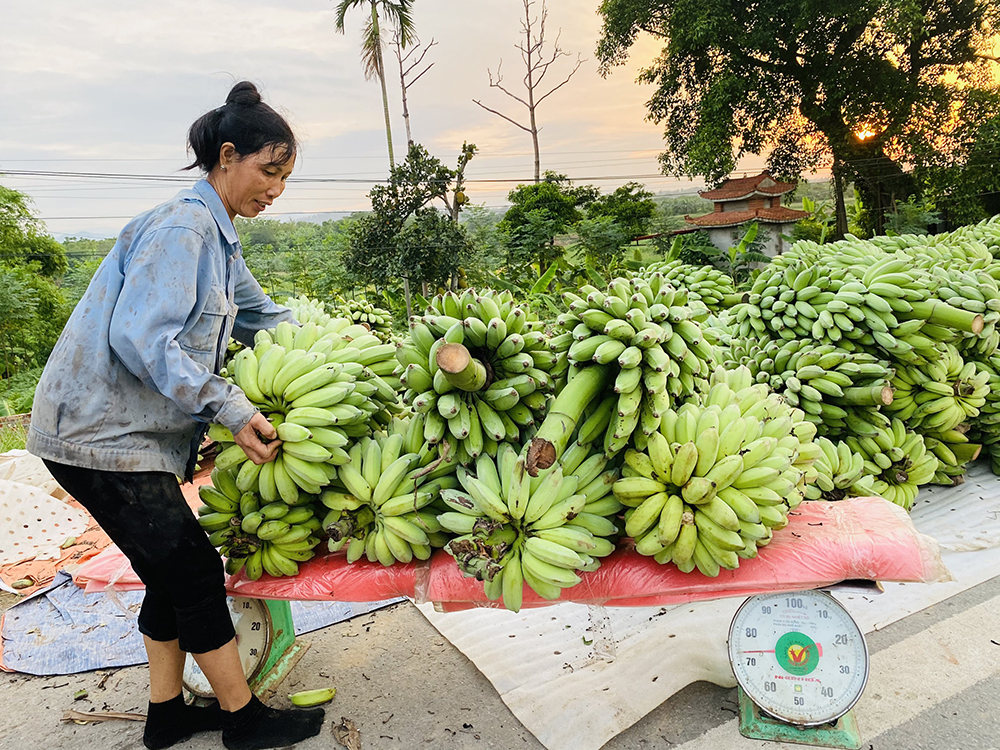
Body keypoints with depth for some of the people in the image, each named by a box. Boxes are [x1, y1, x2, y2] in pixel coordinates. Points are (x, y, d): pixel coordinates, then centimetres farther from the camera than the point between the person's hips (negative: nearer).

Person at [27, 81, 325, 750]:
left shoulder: (217, 237, 13)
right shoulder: (182, 226, -18)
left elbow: (260, 316, 22)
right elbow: (141, 337, -27)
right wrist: (230, 408, -28)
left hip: (134, 431, 10)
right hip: (99, 433, -10)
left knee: (175, 571, 13)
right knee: (194, 570, -3)